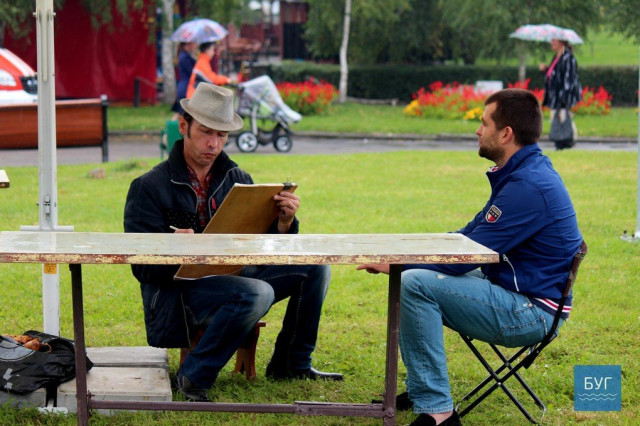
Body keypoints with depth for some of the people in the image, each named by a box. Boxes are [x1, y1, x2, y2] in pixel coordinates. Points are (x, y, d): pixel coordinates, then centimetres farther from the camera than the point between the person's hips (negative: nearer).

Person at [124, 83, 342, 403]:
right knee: (256, 293, -34)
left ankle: (291, 364, 11)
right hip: (177, 290, -6)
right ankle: (193, 379, -18)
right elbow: (143, 267, -11)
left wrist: (284, 222, -13)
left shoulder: (237, 179, 12)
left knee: (315, 266, -4)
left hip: (233, 277, 6)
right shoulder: (149, 187, -5)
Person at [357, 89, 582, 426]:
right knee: (413, 274, 17)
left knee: (415, 284, -22)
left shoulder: (528, 186, -22)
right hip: (518, 294, 11)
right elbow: (469, 235, 17)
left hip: (530, 311, -11)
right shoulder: (523, 174, 12)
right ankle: (420, 389, 19)